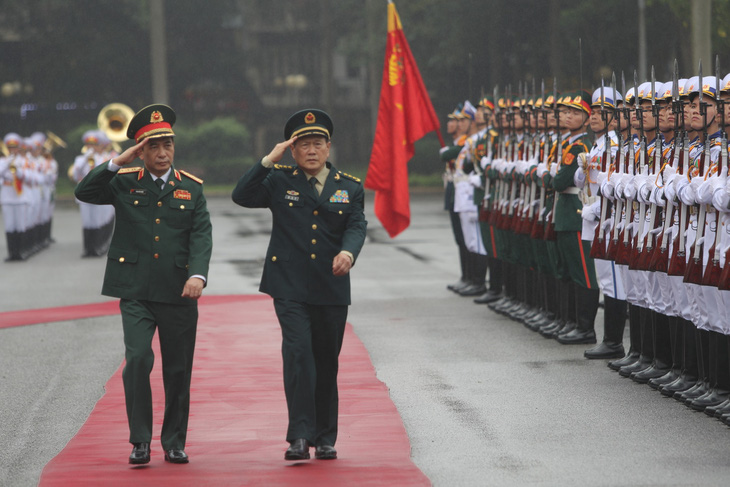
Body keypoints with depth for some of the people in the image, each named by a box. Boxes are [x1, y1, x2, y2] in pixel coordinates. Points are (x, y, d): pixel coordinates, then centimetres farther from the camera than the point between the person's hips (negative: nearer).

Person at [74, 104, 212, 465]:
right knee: (138, 359, -16)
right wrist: (118, 163, -15)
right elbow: (84, 193, -7)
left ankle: (174, 443, 19)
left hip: (178, 293, 1)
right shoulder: (124, 182, 6)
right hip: (135, 293, -1)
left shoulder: (191, 188, 7)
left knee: (178, 369, 6)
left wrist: (198, 274, -19)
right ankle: (140, 441, -7)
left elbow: (201, 236, -3)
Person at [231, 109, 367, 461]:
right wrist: (269, 160, -13)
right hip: (290, 286, -2)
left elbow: (357, 227, -4)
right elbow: (242, 196, -6)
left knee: (327, 362, 8)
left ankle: (325, 439, 18)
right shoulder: (279, 181, 6)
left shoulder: (349, 188, 9)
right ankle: (300, 435, -19)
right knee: (298, 352, -17)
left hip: (331, 289, 2)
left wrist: (347, 252, -26)